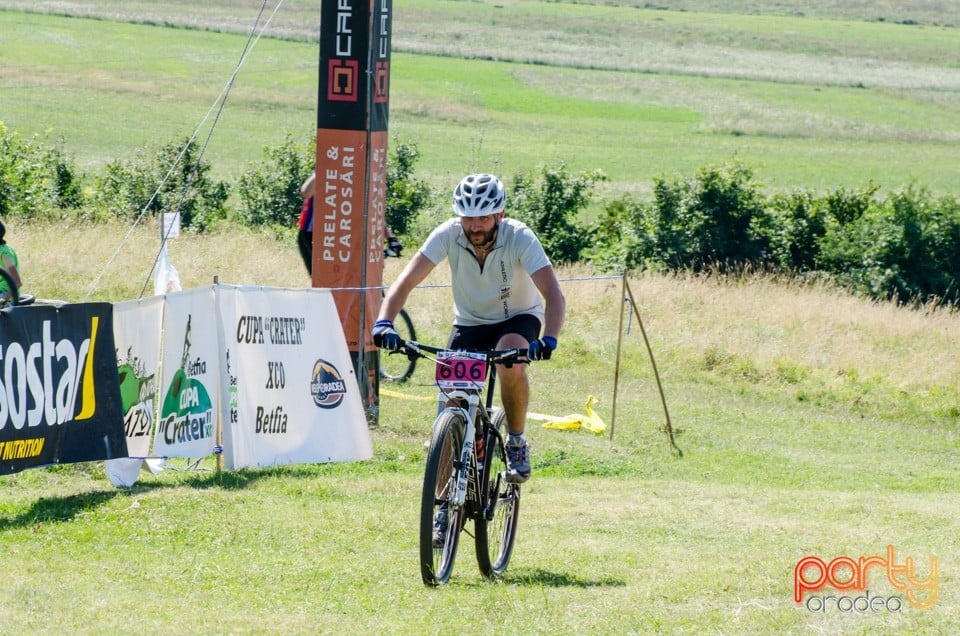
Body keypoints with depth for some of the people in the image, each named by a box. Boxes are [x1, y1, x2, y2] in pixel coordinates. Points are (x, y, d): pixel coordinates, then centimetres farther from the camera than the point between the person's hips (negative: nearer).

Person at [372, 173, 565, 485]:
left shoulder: (520, 238, -27)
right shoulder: (449, 234, -22)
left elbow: (553, 294, -35)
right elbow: (406, 281, -27)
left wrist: (548, 340, -53)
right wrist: (384, 322, -45)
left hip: (517, 319, -2)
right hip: (469, 322, 2)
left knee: (511, 366, -34)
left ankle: (517, 443, -11)